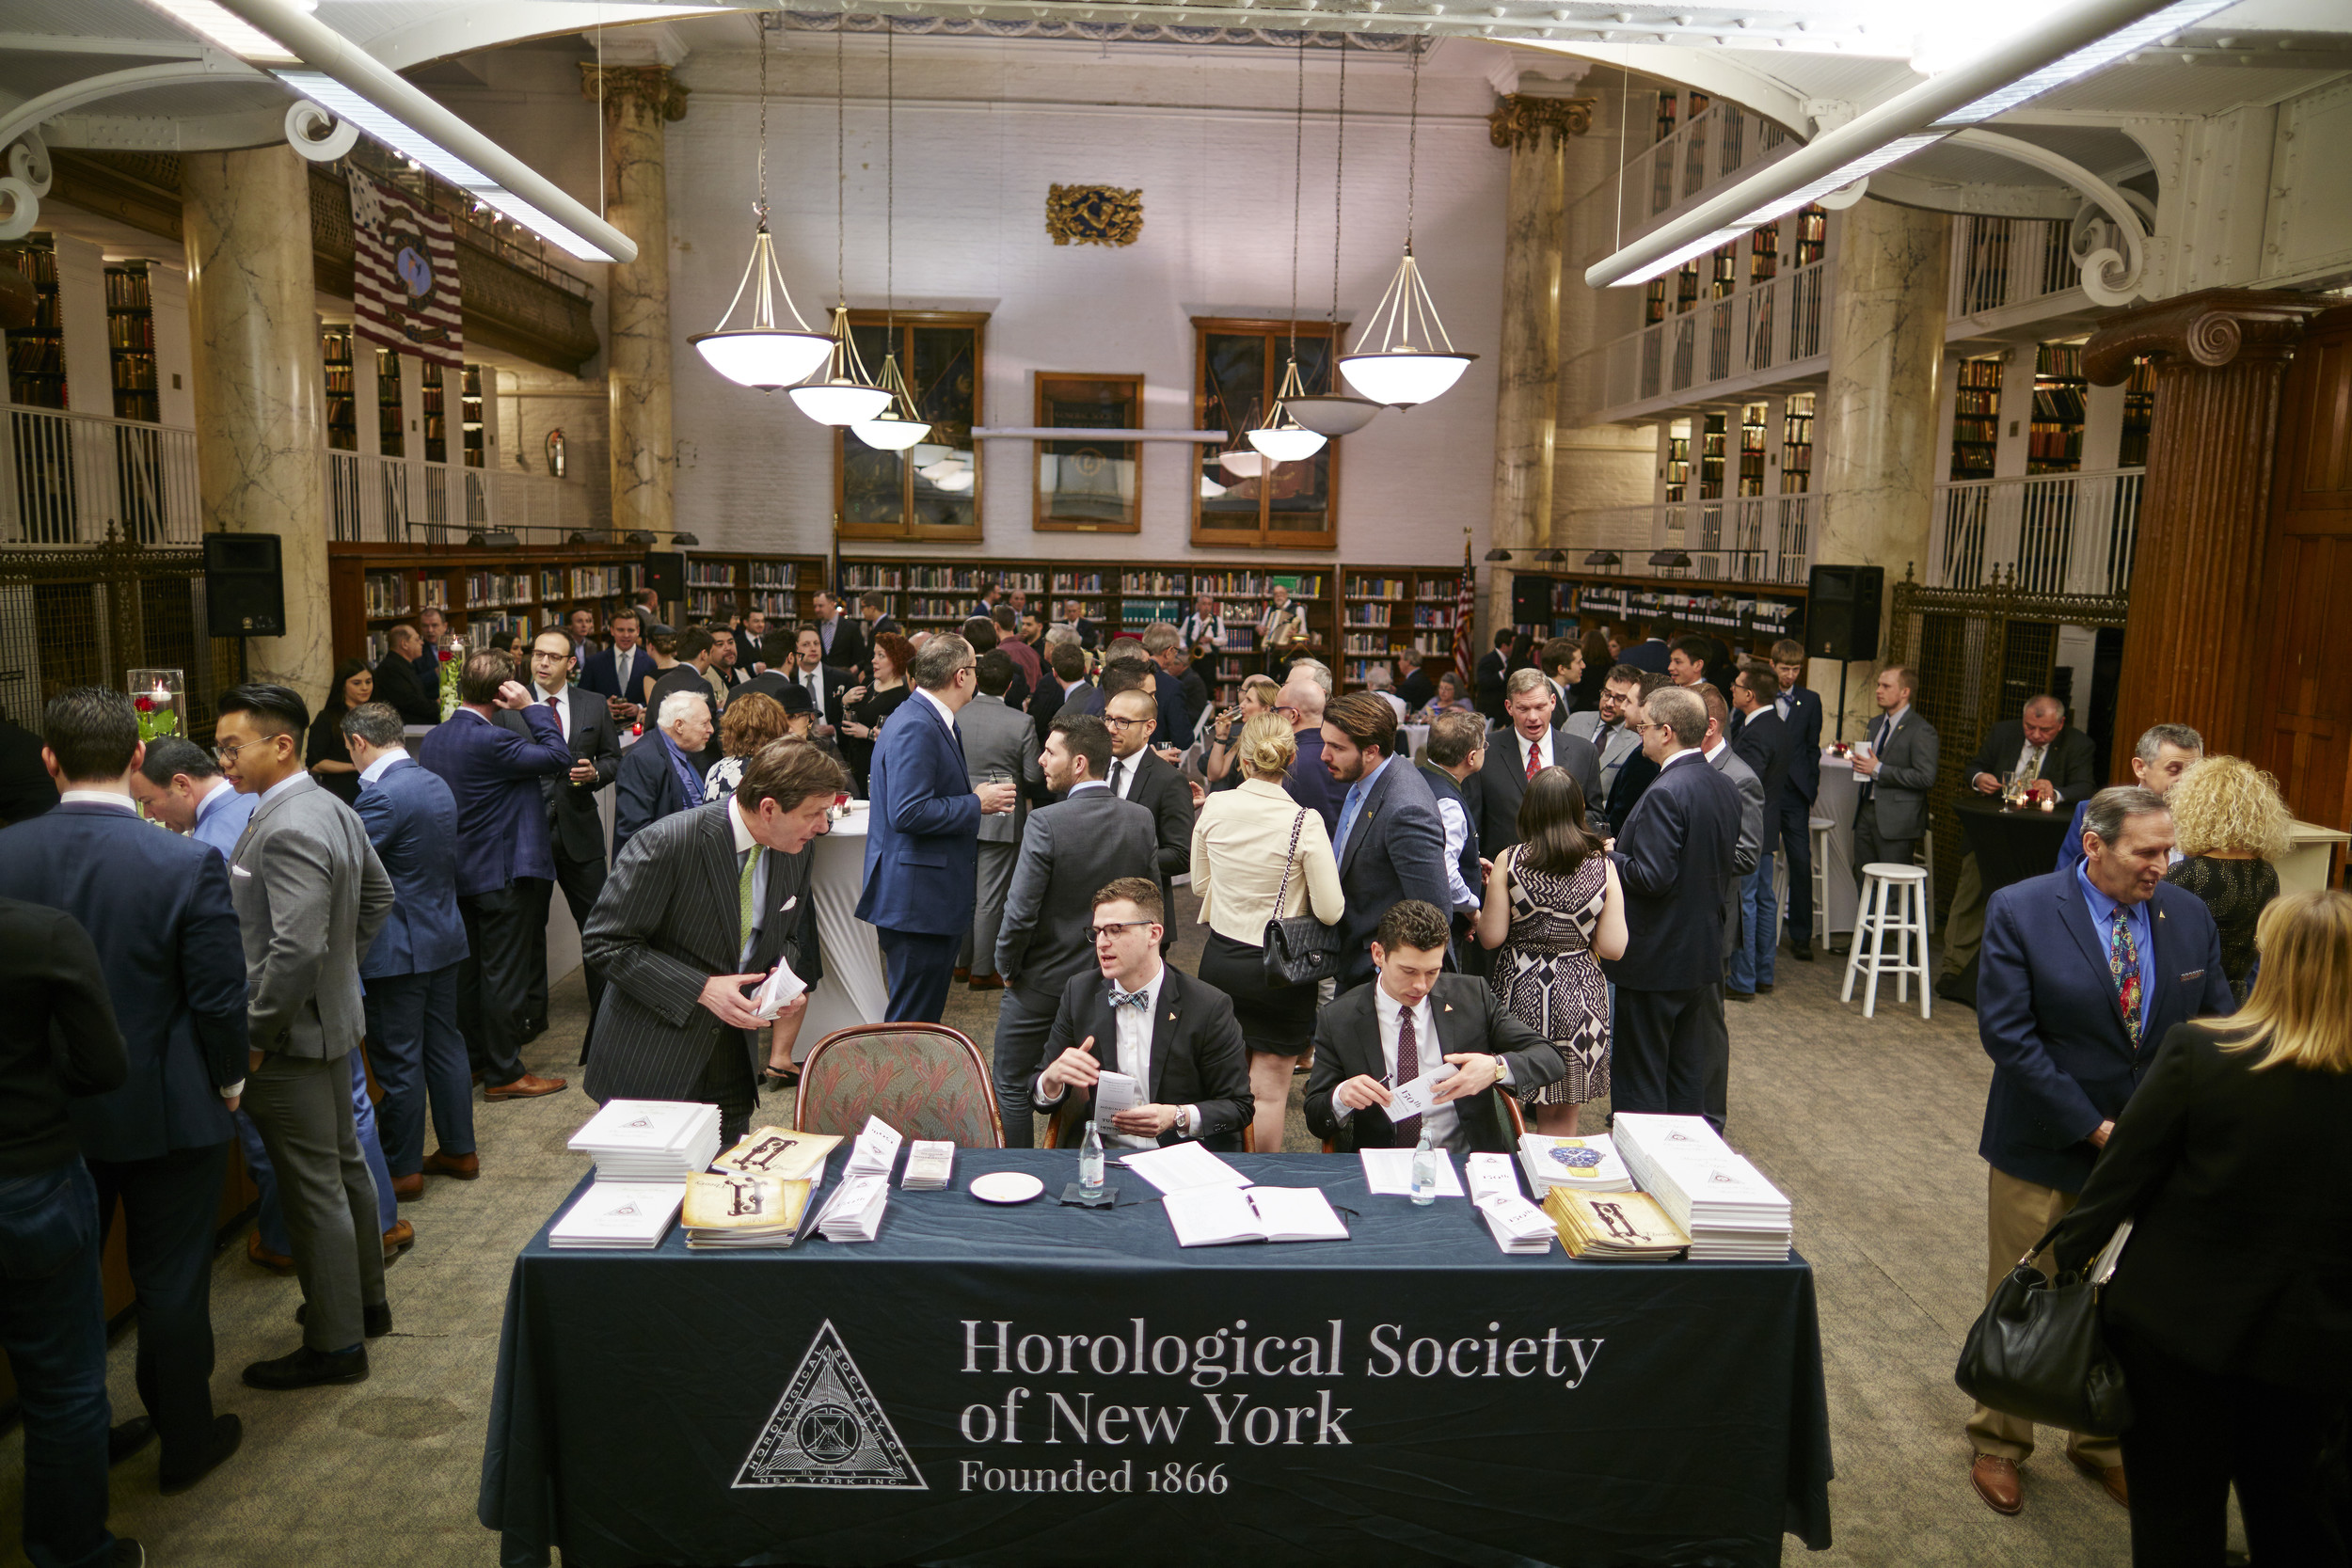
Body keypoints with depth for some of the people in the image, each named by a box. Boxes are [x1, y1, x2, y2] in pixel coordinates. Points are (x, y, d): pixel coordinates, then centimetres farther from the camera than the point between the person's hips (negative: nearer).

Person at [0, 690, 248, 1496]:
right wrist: (228, 1081, 2)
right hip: (166, 1112, -3)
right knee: (171, 1280, 11)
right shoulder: (188, 864, -20)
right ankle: (186, 1441, 26)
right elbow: (220, 1000, -16)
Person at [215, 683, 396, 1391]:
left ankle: (335, 1344, 10)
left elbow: (295, 948, -28)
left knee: (313, 1188, 0)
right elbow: (379, 897, 20)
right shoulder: (333, 809, 7)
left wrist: (255, 1034, -19)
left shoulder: (288, 831, -23)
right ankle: (365, 1300, 36)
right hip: (332, 1015, 10)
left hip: (290, 1036, -10)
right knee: (344, 1165, 21)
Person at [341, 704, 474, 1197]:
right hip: (444, 936, 9)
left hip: (398, 948, -9)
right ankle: (459, 1150, 26)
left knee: (397, 1061, 2)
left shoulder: (383, 796, -21)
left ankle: (402, 1170, 13)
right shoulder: (436, 784, 8)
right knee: (445, 1044, 17)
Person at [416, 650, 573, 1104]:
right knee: (504, 976, -1)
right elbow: (558, 758, -19)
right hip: (501, 874, -8)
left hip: (455, 874, 9)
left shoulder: (432, 741, 6)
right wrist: (532, 707, -14)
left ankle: (469, 1057, 29)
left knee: (466, 969, 17)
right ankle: (503, 1074, 6)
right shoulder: (492, 741, -21)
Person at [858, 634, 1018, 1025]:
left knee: (927, 1015, 17)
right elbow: (908, 813, -25)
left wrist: (976, 799, 10)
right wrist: (976, 804, -16)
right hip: (916, 902, -11)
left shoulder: (929, 722, 15)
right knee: (912, 1022, -4)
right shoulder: (915, 729, -18)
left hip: (932, 898, 11)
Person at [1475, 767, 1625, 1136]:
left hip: (1518, 994, -1)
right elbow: (1613, 947, -5)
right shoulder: (1603, 868, -4)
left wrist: (1490, 895, 9)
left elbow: (1491, 937, -8)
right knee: (1560, 1122, 13)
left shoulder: (1509, 861, -9)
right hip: (1577, 999, 1)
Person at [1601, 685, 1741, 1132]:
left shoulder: (1665, 793, -22)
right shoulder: (1726, 787, 6)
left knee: (1639, 1081, 3)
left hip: (1653, 958, -9)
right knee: (1689, 1073, 17)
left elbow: (1652, 877, -25)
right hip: (1703, 950, 9)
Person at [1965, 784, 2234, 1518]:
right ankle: (1997, 1445, 29)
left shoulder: (2188, 916, -1)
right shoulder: (2019, 912, -14)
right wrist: (2093, 1128, -19)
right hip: (2046, 1149, -3)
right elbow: (2007, 1034, -17)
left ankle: (2104, 1441, 37)